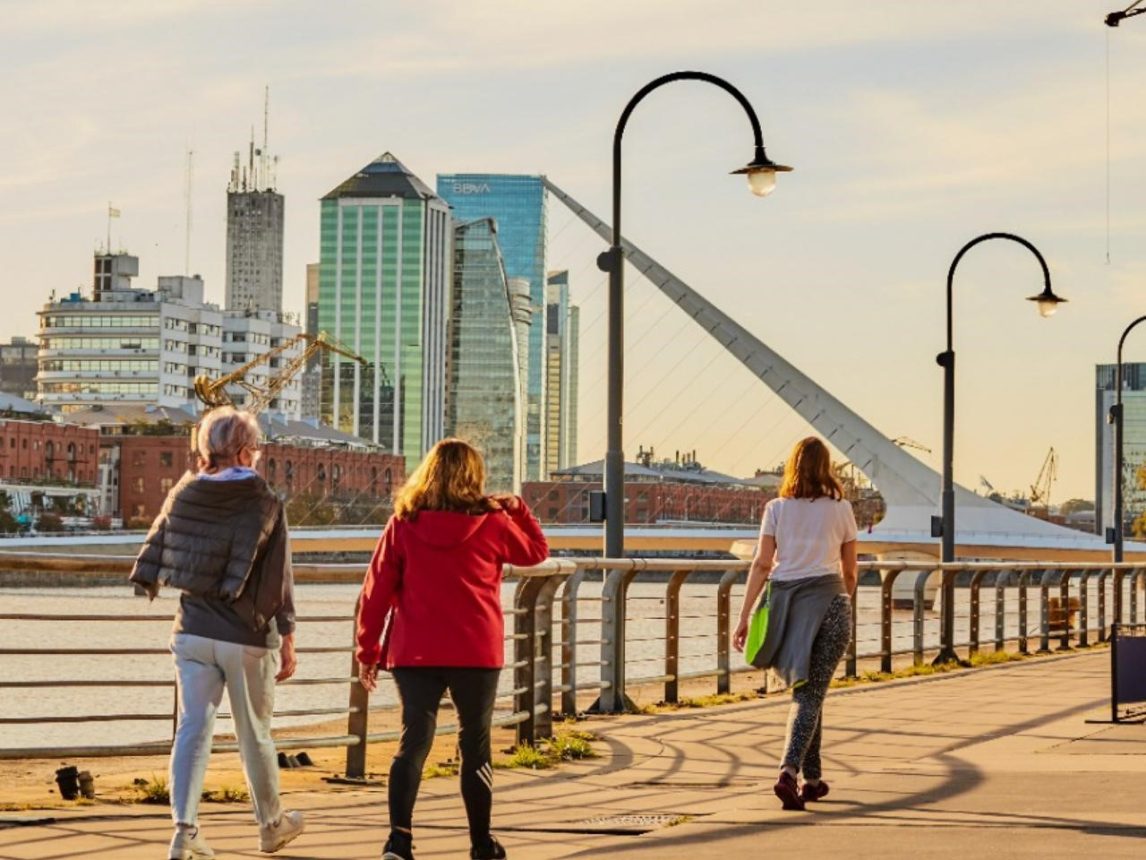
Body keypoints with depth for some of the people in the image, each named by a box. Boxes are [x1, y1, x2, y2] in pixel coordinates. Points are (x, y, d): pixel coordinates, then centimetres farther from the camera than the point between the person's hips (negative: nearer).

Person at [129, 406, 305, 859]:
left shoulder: (183, 494, 0)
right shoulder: (265, 504, -10)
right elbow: (279, 579, -8)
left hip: (193, 634, 3)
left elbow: (155, 548, 9)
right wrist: (287, 639, -1)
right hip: (246, 638, -3)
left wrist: (151, 585, 29)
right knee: (254, 735, 12)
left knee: (193, 728, 3)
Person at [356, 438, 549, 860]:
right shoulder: (492, 523, -2)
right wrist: (516, 508, 20)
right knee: (475, 743, 10)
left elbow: (377, 590, 0)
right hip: (476, 652, -1)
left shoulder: (403, 524, -1)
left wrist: (367, 650, 6)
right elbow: (537, 551, 15)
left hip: (414, 652, 1)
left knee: (414, 741, 2)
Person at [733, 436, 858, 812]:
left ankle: (812, 779, 23)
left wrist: (744, 617, -2)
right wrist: (845, 604, 31)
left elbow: (761, 564, -2)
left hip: (784, 600, 2)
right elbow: (849, 570, 12)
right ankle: (789, 773, -22)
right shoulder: (841, 509, 4)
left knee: (805, 691, 17)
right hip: (828, 600, -2)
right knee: (811, 694, -4)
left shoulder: (776, 509, 5)